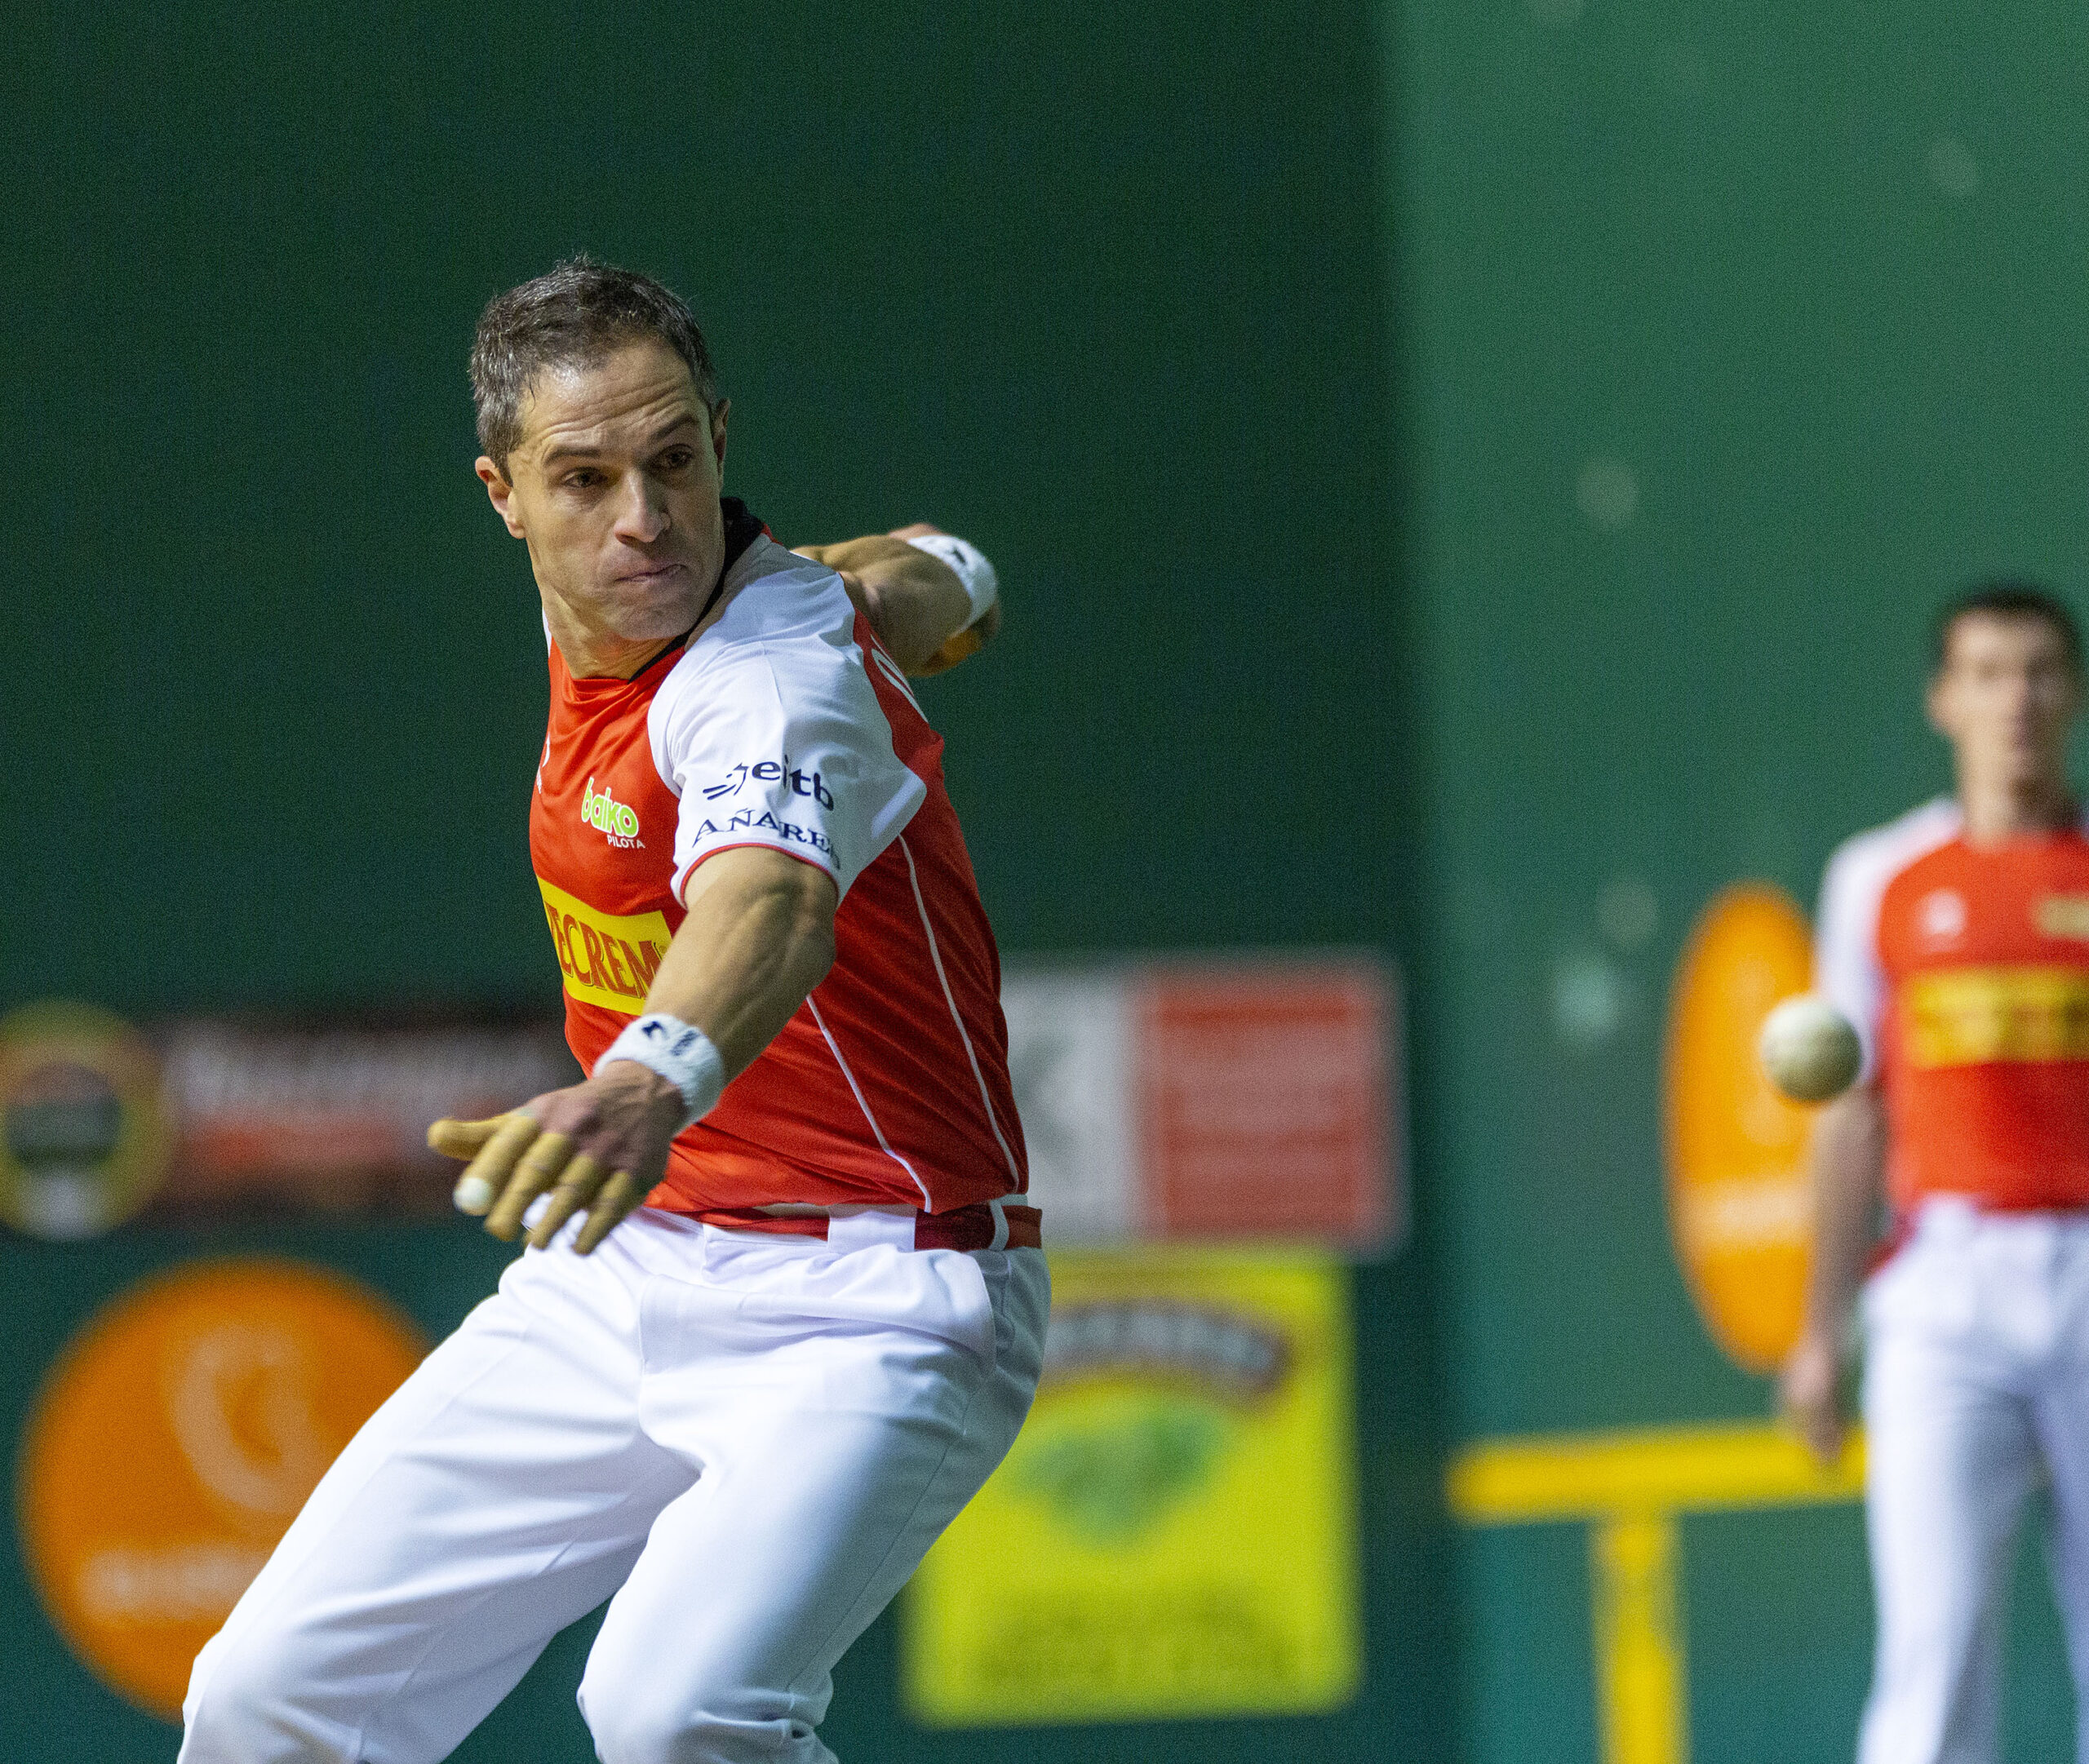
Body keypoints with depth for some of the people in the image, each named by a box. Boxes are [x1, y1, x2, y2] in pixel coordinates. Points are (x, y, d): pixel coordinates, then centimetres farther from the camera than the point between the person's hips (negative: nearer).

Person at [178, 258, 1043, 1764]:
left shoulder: (777, 679, -25)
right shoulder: (598, 616, 1)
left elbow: (771, 903, -49)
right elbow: (929, 575, 19)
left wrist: (655, 1080, -67)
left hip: (869, 1312, -8)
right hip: (622, 1274, 8)